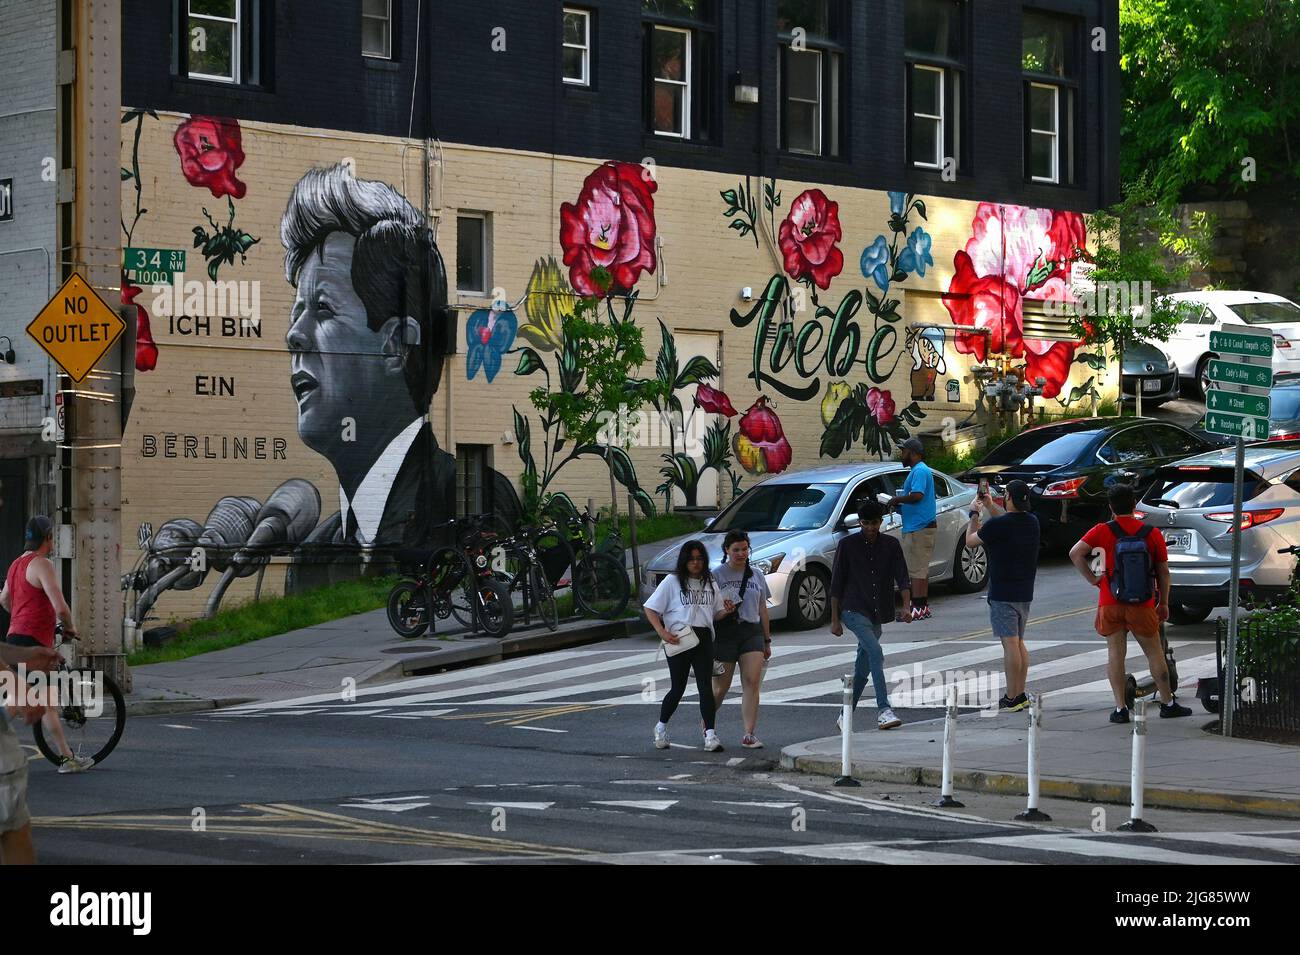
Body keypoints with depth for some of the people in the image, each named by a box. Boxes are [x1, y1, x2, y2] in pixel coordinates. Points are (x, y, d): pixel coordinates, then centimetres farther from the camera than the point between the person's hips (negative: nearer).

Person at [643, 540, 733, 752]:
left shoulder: (710, 585, 16)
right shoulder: (672, 581, 2)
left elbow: (715, 614, 22)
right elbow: (650, 609, -1)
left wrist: (727, 611, -2)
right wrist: (662, 632, -14)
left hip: (703, 639, 3)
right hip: (679, 639, -3)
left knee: (705, 686, -7)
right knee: (678, 688, 3)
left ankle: (710, 734, -12)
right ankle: (661, 727, 26)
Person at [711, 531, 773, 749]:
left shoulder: (756, 575, 14)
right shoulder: (717, 576, 1)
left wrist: (767, 641, 17)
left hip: (752, 631, 3)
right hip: (725, 633, -3)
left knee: (752, 683, -11)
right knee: (720, 687, 2)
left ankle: (749, 735, -12)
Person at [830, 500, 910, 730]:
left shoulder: (891, 545, 7)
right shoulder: (848, 545, -2)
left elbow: (901, 576, -1)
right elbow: (837, 583, 1)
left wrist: (906, 605, -18)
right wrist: (835, 619, -1)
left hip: (877, 614, 5)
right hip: (853, 610, -5)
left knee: (863, 667, 9)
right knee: (875, 653, -23)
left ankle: (846, 716, 22)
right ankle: (883, 710, -29)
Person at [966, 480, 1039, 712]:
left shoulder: (998, 525, -18)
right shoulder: (1031, 522, 4)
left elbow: (970, 541, -2)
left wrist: (974, 514, 12)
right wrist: (991, 505, 31)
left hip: (1003, 594, -7)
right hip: (1025, 592, 7)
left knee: (1010, 644, -7)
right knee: (1019, 643, 16)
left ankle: (1012, 698, -6)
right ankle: (1020, 695, 18)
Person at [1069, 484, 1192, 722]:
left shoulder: (1103, 531, -3)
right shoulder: (1152, 533, 1)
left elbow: (1075, 553, -11)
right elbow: (1163, 572, 6)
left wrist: (1092, 578, -1)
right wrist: (1164, 604, 15)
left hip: (1110, 604, 0)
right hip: (1142, 605, 1)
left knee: (1115, 654, 4)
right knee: (1154, 653, 11)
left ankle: (1120, 708, 2)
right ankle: (1168, 703, 19)